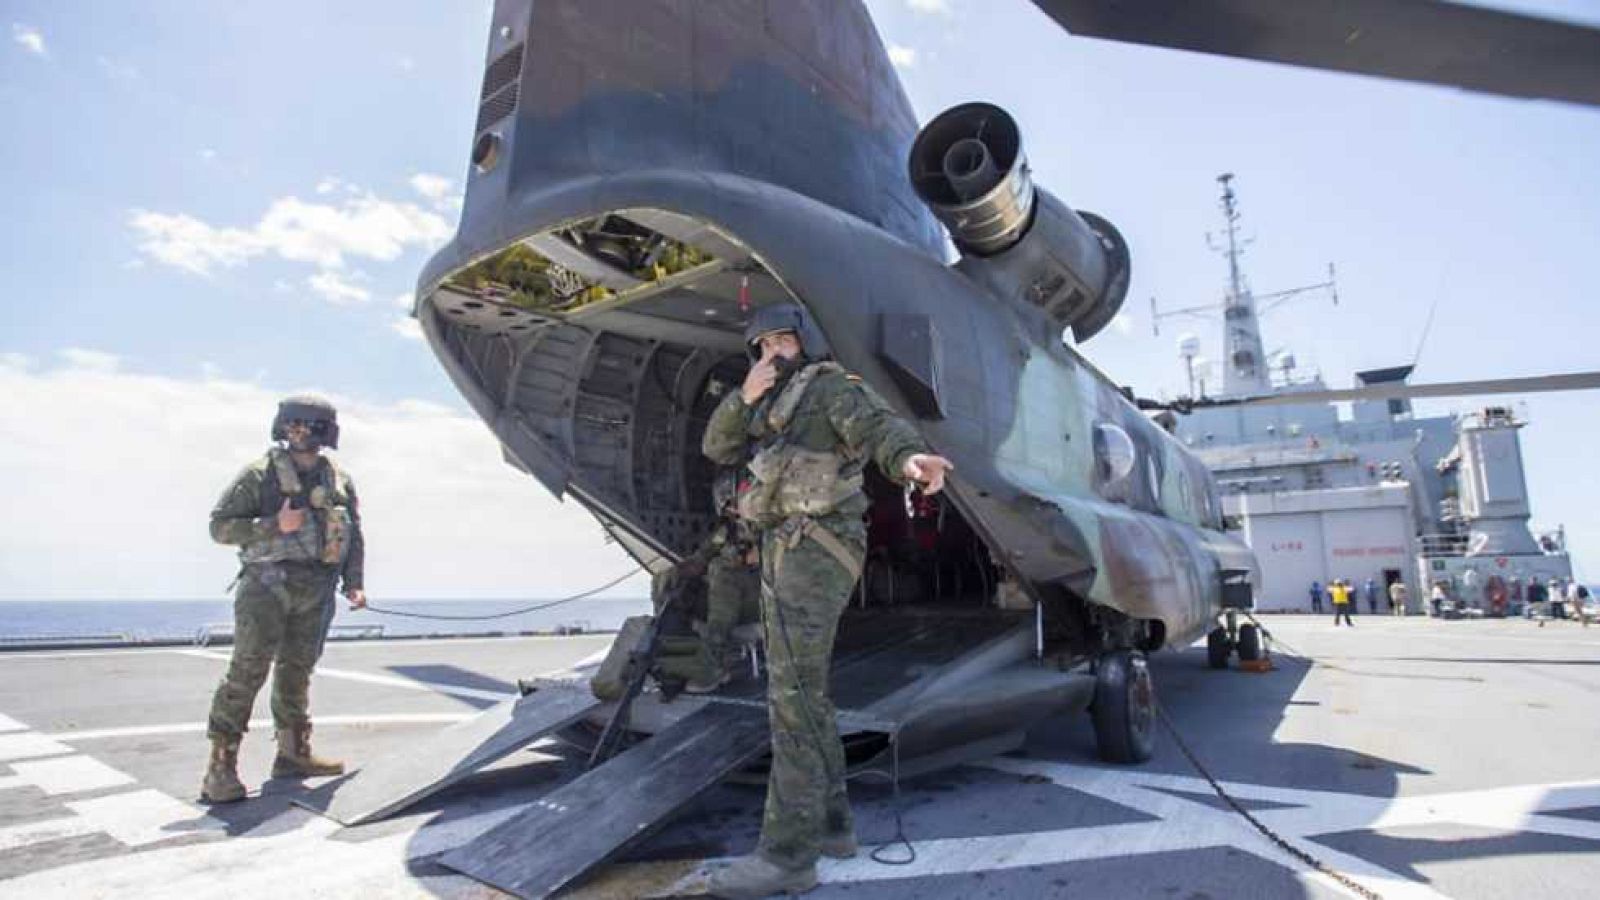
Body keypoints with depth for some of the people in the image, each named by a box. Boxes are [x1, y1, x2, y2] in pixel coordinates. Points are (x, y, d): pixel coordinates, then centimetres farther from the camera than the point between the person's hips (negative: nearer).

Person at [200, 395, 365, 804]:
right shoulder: (260, 474, -2)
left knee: (297, 671, 13)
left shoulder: (340, 481, 10)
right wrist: (274, 526, -17)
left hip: (315, 592, 4)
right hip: (267, 585, -4)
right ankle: (220, 767, -4)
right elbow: (220, 525, -3)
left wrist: (354, 583, 6)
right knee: (248, 671, -9)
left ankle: (293, 754, 23)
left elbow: (353, 536, 15)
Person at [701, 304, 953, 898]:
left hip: (813, 550, -9)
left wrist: (909, 457, -43)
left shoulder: (831, 386, -1)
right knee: (802, 690, 12)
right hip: (783, 552, 9)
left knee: (792, 692, -12)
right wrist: (746, 396, 1)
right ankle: (829, 822, 21)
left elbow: (877, 425, -21)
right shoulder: (774, 411, 25)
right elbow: (717, 448, 17)